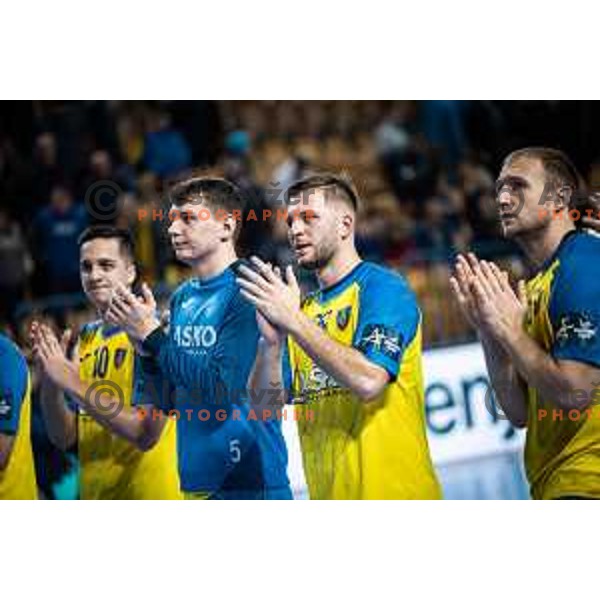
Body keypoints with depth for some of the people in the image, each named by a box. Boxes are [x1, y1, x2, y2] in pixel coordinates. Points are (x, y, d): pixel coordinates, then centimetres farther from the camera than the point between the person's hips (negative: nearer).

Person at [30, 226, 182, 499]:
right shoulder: (84, 338, 8)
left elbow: (146, 433, -23)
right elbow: (63, 437, 7)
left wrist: (73, 383, -23)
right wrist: (50, 382, -10)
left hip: (148, 497, -7)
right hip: (93, 498, 7)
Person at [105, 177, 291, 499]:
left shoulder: (246, 293, -12)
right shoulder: (183, 297, 11)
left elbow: (224, 388, -20)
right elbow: (166, 402, 12)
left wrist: (153, 336, -14)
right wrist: (144, 348, -5)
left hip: (248, 482, -7)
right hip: (194, 481, 7)